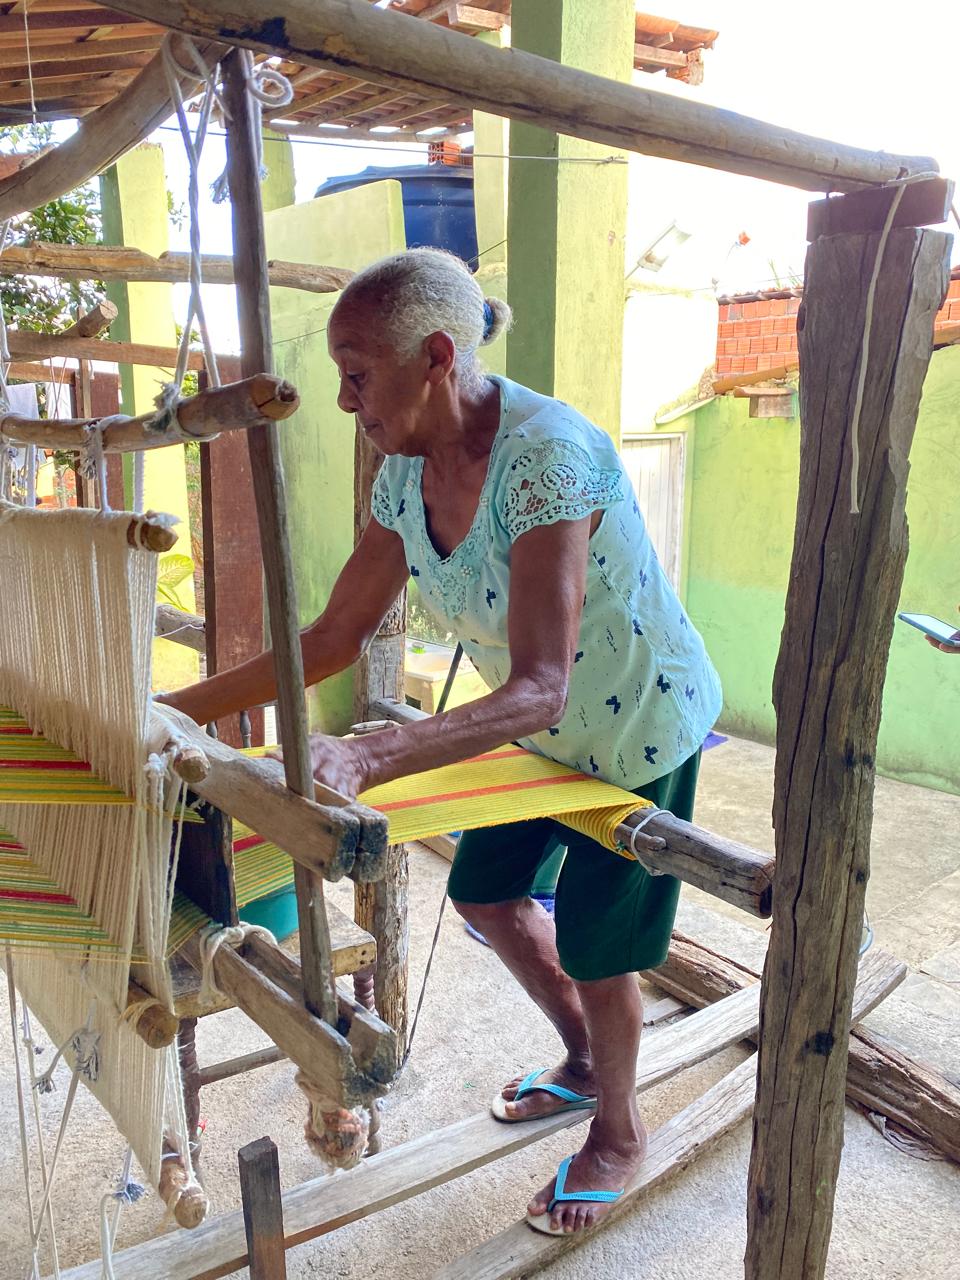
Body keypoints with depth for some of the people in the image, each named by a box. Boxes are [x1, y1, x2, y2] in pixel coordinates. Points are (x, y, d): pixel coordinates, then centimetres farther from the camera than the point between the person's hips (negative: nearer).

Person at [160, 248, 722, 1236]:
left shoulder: (548, 455, -35)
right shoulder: (406, 474, -10)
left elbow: (539, 689, -41)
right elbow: (335, 637, -5)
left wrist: (365, 760, -54)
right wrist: (176, 709, -9)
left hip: (641, 730, -7)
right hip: (545, 730, 8)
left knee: (593, 944, 8)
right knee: (484, 892, 18)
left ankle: (618, 1130, 41)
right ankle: (582, 1063, 47)